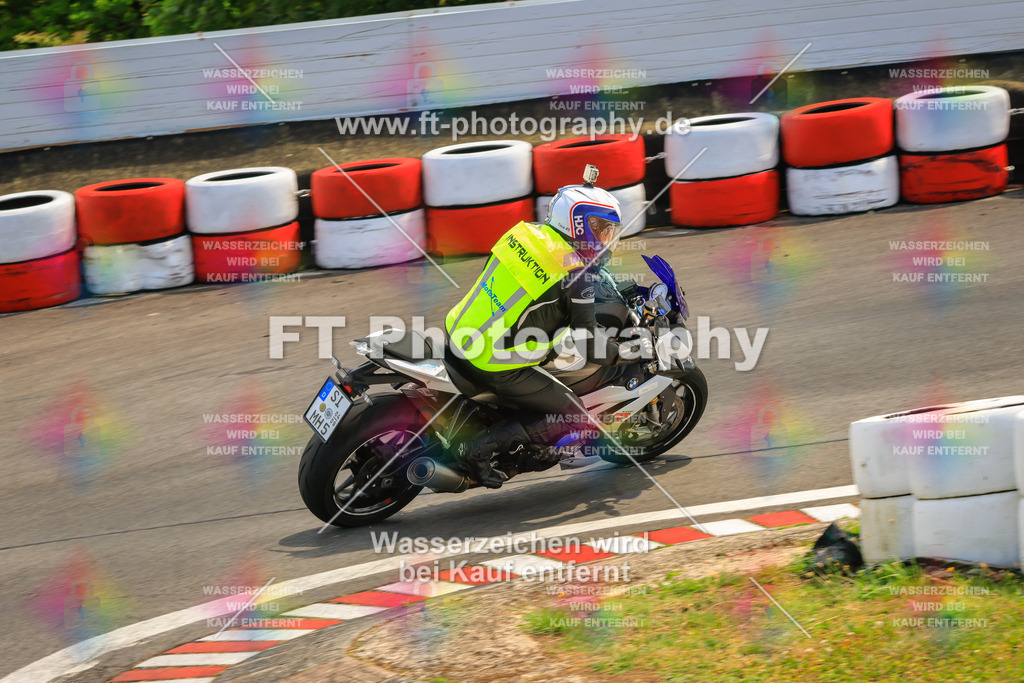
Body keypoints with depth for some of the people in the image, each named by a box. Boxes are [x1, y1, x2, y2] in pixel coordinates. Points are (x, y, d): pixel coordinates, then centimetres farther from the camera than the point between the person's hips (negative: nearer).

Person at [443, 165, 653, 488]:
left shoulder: (527, 232, 3)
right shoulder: (578, 276, -15)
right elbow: (588, 345, -12)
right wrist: (635, 350, 4)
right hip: (497, 367, -8)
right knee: (574, 420, 5)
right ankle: (483, 447, -6)